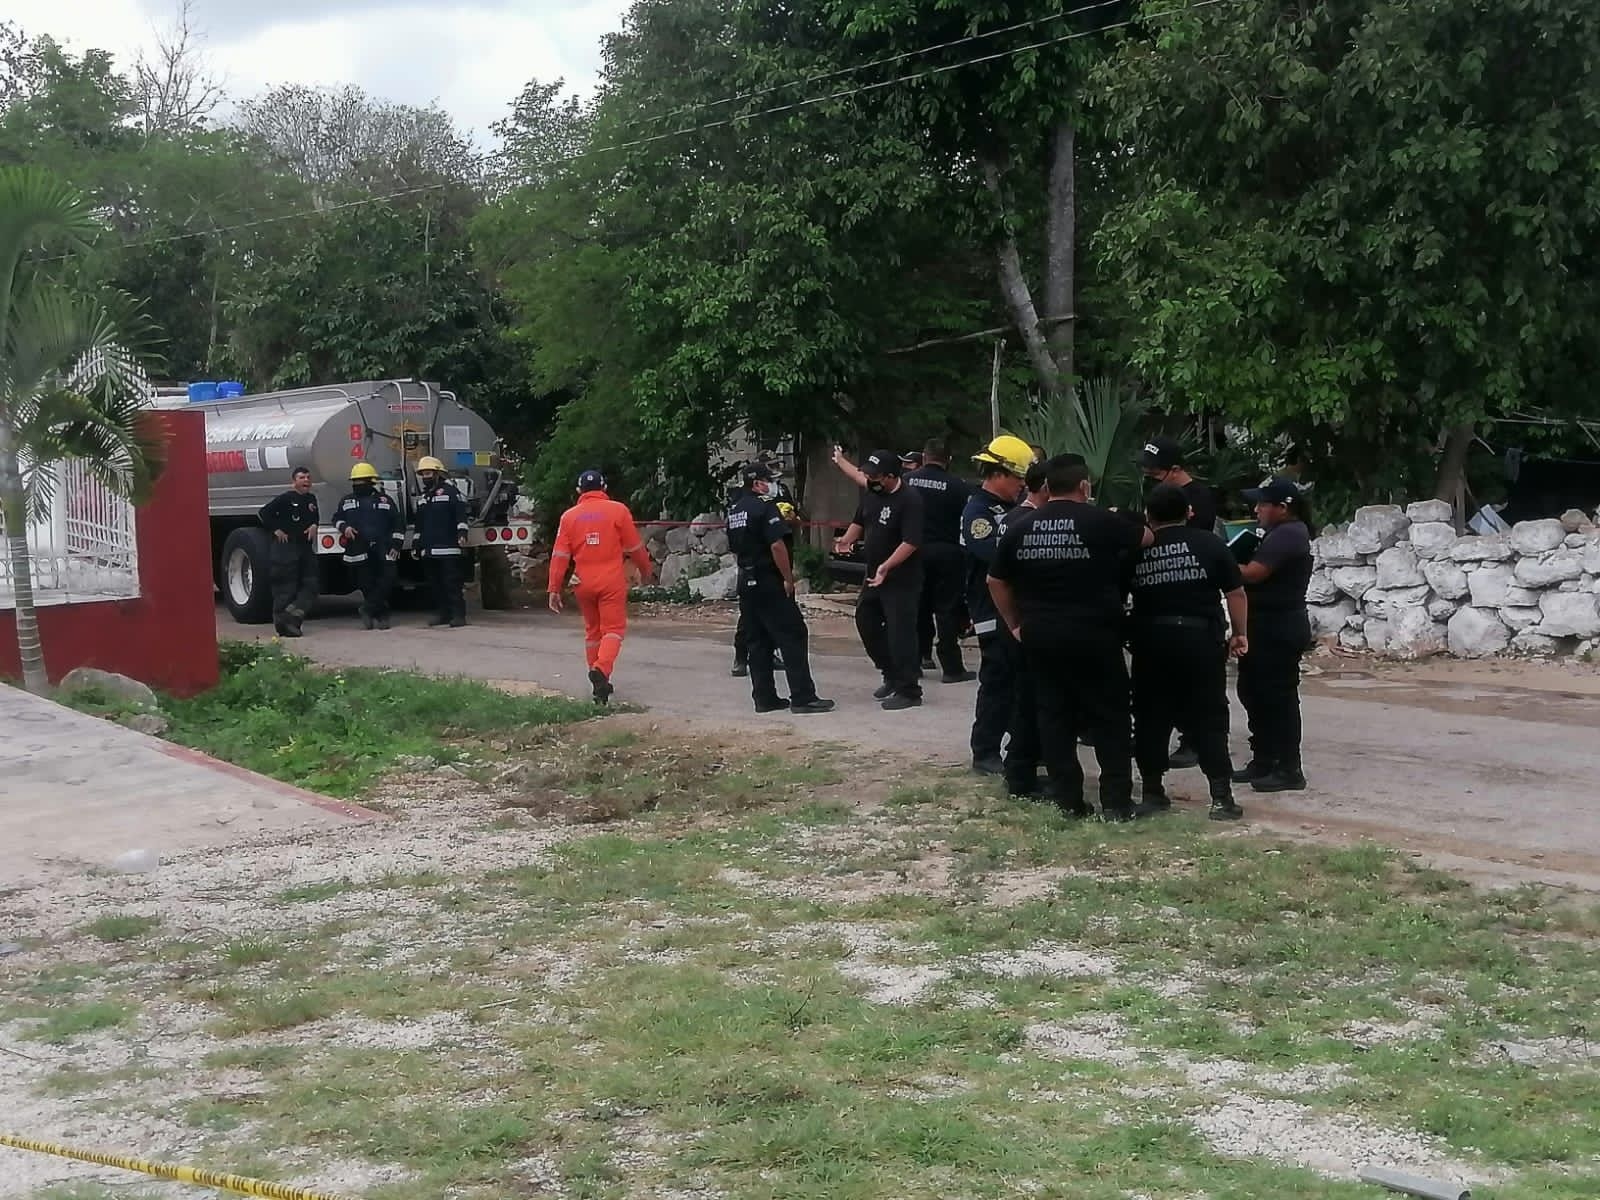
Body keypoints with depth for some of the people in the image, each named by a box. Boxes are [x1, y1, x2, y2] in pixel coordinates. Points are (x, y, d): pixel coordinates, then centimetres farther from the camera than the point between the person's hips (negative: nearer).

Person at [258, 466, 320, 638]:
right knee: (286, 588, -4)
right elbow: (263, 514, -11)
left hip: (306, 547, 7)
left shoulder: (311, 499, 12)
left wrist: (314, 526, 6)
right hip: (286, 548, -7)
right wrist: (276, 530, -10)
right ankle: (283, 625, 1)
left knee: (309, 585, -1)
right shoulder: (285, 499, -8)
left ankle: (290, 618, -1)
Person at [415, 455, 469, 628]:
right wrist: (417, 545, 25)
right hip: (429, 549, 8)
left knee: (452, 582, -9)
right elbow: (419, 523, 26)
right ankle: (442, 613, 16)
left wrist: (462, 533, -21)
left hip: (448, 548, -8)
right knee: (435, 584, 9)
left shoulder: (450, 491, -3)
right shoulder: (422, 497, 21)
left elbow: (461, 514, -10)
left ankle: (458, 614, -9)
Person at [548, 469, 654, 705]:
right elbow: (634, 547, 2)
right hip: (612, 581, -3)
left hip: (583, 583, 3)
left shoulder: (569, 516, 4)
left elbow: (560, 556, 0)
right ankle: (601, 669, -26)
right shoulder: (618, 510, -3)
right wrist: (645, 571, 18)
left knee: (592, 630, 17)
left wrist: (554, 589, 3)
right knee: (613, 629, 0)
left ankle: (600, 684, 20)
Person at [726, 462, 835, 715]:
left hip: (746, 582, 9)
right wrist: (788, 578, -15)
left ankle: (765, 698, 11)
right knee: (792, 637, -5)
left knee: (757, 642, 10)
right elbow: (777, 545, -21)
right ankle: (803, 697, -7)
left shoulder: (734, 509, 12)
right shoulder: (764, 506, -14)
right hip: (770, 583, -9)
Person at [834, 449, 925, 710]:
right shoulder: (870, 494, 6)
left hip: (901, 578, -9)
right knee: (865, 621, 16)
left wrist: (887, 566, -32)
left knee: (900, 632, -8)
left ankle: (908, 691, 1)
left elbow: (911, 542, -26)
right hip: (874, 573, 9)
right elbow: (860, 522, 22)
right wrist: (847, 540, 2)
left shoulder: (909, 500, -20)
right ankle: (892, 676, 30)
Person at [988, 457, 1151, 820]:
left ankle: (1068, 800, 11)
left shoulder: (1020, 527, 5)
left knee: (1054, 716, 9)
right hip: (1094, 635, -3)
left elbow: (996, 581, 11)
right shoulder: (1101, 521, -5)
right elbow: (1147, 538, 11)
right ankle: (1116, 802, 4)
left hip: (1040, 636, 4)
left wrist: (1016, 624, 19)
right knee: (1110, 717, 5)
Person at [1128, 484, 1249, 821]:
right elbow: (1236, 593, 1)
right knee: (1209, 719, 3)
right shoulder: (1210, 544, 1)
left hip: (1150, 641, 1)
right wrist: (1239, 632, 9)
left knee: (1151, 719, 11)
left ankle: (1152, 792, 15)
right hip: (1201, 638, -1)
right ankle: (1221, 796, -2)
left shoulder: (1136, 551, 4)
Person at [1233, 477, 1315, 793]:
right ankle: (1264, 761, 24)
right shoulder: (1284, 533, 17)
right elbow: (1263, 573, 13)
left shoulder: (1287, 535, -17)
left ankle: (1289, 770, 0)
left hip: (1280, 630, -11)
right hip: (1270, 628, 11)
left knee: (1278, 696, -6)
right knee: (1254, 692, 15)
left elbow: (1253, 573, -23)